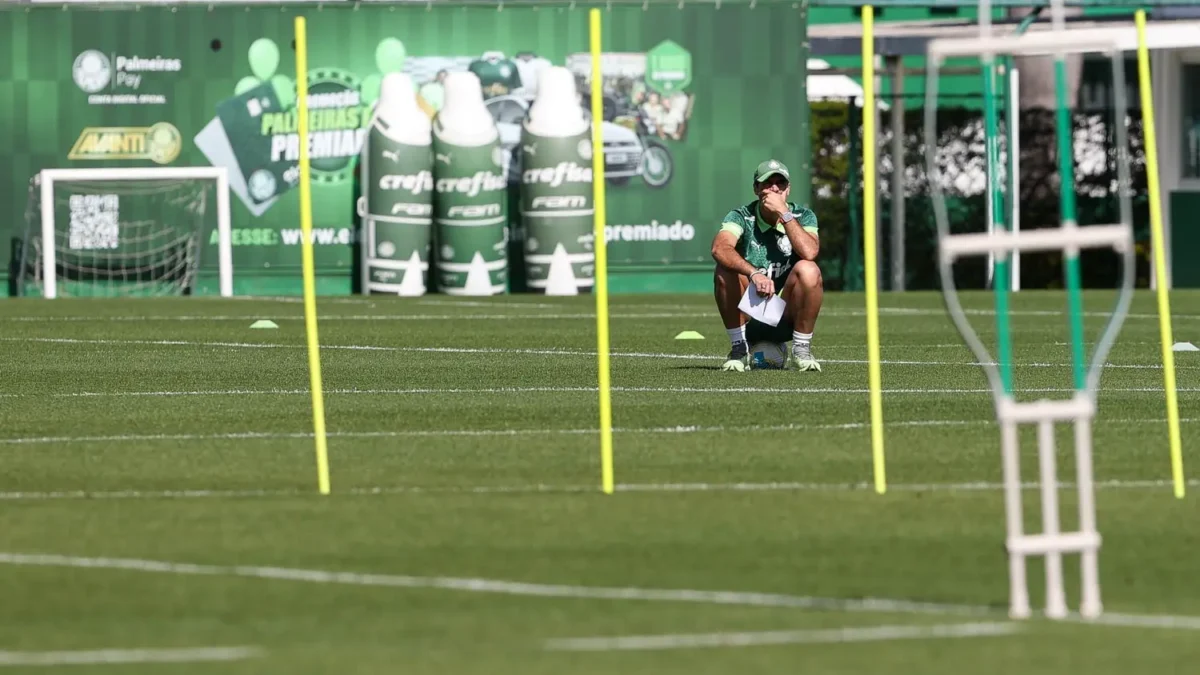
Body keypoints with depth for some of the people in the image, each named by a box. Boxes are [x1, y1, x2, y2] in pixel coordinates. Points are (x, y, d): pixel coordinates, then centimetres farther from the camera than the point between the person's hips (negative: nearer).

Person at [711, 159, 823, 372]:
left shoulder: (803, 217, -1)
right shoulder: (741, 217, -5)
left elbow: (809, 252, -23)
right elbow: (719, 248, -28)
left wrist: (783, 213, -21)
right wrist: (753, 273, -44)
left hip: (788, 318, 0)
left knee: (808, 270, -27)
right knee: (725, 271, -27)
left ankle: (801, 350, -13)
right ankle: (739, 349, -11)